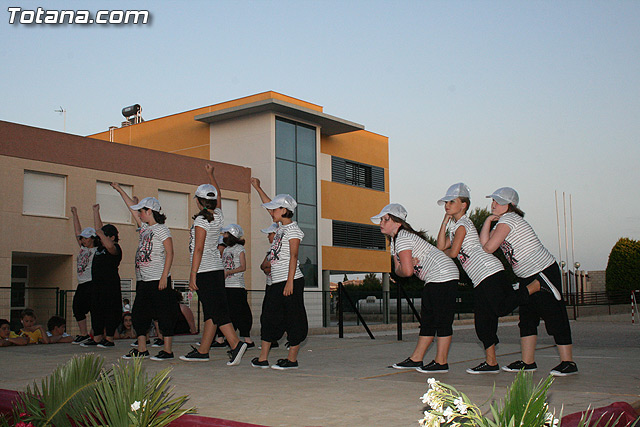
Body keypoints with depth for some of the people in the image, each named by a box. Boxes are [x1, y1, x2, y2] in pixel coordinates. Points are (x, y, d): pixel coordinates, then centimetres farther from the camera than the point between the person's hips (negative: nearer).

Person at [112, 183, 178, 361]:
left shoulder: (162, 230, -7)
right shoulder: (145, 228, 15)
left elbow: (169, 253, -13)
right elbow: (132, 208, 27)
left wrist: (164, 277, -19)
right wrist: (120, 190, 34)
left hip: (158, 280, -9)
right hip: (143, 280, 9)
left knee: (164, 314, -4)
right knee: (139, 313, 10)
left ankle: (167, 350, 1)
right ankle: (141, 349, 18)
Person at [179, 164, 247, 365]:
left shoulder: (200, 221, -12)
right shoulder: (218, 217, 8)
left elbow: (198, 250, -16)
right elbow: (218, 194, 26)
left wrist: (192, 275, -14)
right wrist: (211, 174, 37)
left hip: (204, 271, -8)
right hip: (218, 268, 8)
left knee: (216, 311, -10)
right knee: (211, 312, 9)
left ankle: (235, 344, -20)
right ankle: (202, 351, 16)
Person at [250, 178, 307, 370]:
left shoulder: (293, 230, -9)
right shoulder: (282, 226, 15)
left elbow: (293, 257, -16)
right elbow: (271, 205, 30)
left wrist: (290, 282, -22)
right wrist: (257, 188, 39)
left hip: (291, 281, -9)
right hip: (276, 282, 9)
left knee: (293, 319, -2)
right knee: (269, 318, 8)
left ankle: (292, 359, 4)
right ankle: (262, 358, 12)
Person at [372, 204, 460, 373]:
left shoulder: (403, 238, -16)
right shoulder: (394, 240, 16)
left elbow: (407, 271, -23)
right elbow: (398, 270, 10)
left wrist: (406, 266, -2)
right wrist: (405, 265, -10)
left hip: (443, 275, -11)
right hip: (433, 281, 11)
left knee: (442, 319, -7)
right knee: (427, 320, 12)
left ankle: (441, 362, -4)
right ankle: (416, 359, 16)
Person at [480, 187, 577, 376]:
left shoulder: (508, 219, -13)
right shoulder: (501, 223, 15)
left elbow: (488, 248, -20)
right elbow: (484, 245, 2)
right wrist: (489, 221, -1)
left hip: (543, 271, -10)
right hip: (528, 277, 10)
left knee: (555, 317, -6)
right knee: (527, 319, 10)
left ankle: (568, 363, -2)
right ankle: (528, 362, 15)